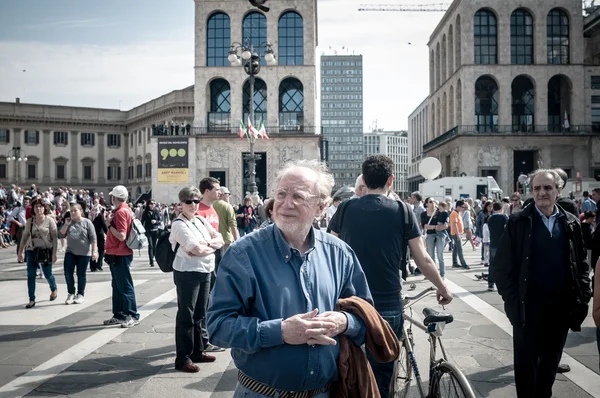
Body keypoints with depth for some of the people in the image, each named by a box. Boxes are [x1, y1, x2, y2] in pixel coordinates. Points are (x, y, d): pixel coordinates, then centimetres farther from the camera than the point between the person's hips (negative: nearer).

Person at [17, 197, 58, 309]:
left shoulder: (50, 220, -6)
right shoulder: (30, 221, 3)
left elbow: (55, 238, -8)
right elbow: (24, 237, 10)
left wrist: (54, 253, -13)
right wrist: (20, 252, 7)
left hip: (46, 251, -3)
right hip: (32, 251, 3)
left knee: (48, 274, 9)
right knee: (30, 275, -1)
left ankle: (54, 289, 40)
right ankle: (32, 300, 8)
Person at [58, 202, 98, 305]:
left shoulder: (87, 222, -4)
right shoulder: (69, 222, 9)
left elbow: (93, 238, -7)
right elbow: (60, 235, 3)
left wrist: (94, 251, -14)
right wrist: (66, 224, -7)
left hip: (84, 253, -4)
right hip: (70, 252, 4)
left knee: (81, 274, 5)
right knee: (68, 273, -4)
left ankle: (80, 295, 18)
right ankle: (70, 293, 14)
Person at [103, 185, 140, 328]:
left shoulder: (120, 212, -18)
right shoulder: (126, 210, 11)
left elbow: (121, 236, -25)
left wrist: (109, 224, -16)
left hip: (119, 255, -10)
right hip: (117, 254, 10)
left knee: (125, 286, -4)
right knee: (117, 286, 15)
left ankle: (133, 316, 2)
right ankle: (119, 315, 23)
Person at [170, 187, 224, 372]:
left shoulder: (201, 220, 11)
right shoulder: (179, 224, -11)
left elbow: (220, 240, 6)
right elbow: (197, 249, -21)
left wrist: (205, 244, -12)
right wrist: (211, 245, -4)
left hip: (205, 271, 7)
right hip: (188, 273, -7)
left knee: (199, 314, 16)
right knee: (186, 315, -1)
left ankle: (197, 350, 27)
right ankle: (183, 358, 6)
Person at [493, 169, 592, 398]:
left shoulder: (571, 223, 5)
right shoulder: (519, 222, -5)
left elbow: (582, 264, 9)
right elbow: (501, 265, -6)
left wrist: (583, 297, -1)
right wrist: (512, 300, -10)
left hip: (561, 306, 3)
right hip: (529, 306, -3)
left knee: (551, 362, 16)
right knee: (526, 362, 6)